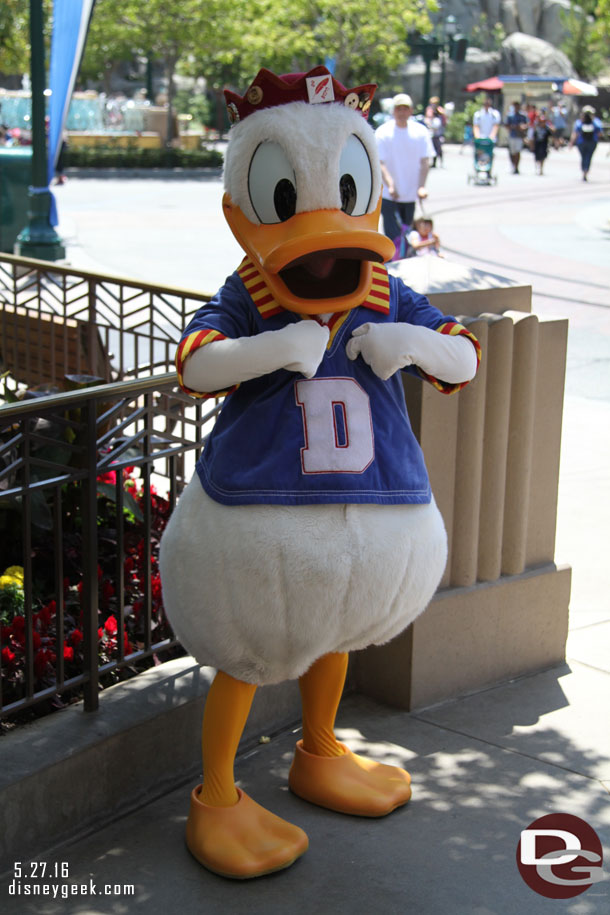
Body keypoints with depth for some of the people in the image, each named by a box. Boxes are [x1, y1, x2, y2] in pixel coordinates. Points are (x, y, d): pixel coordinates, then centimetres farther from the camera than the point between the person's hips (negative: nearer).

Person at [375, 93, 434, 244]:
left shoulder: (420, 131, 0)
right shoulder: (383, 132, -7)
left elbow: (425, 162, -2)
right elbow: (380, 163, -13)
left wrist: (421, 187, -15)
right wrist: (390, 185, -27)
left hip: (410, 194, 3)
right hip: (388, 195, -3)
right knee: (393, 235, -10)